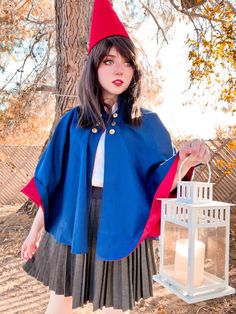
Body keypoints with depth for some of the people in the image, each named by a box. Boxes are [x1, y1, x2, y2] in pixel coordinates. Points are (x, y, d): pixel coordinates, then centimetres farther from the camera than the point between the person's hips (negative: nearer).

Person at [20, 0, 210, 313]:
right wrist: (36, 229, 5)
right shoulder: (72, 122, -1)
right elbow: (51, 181, 2)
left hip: (121, 230, -1)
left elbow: (160, 184, -6)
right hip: (72, 226, 2)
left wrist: (186, 159, -26)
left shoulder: (147, 123, -4)